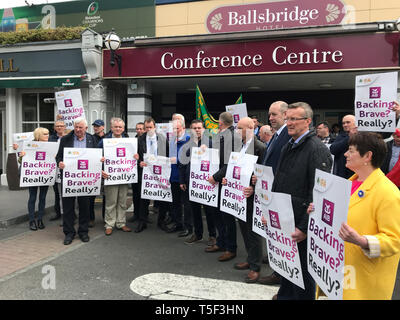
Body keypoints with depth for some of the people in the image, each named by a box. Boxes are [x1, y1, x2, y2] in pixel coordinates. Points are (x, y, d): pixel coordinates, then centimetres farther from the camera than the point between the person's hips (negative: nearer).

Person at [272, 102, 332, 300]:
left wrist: (304, 228, -20)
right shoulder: (288, 147, 12)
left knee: (302, 268, 8)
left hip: (301, 226, -8)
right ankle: (285, 295, 41)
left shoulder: (317, 149, -15)